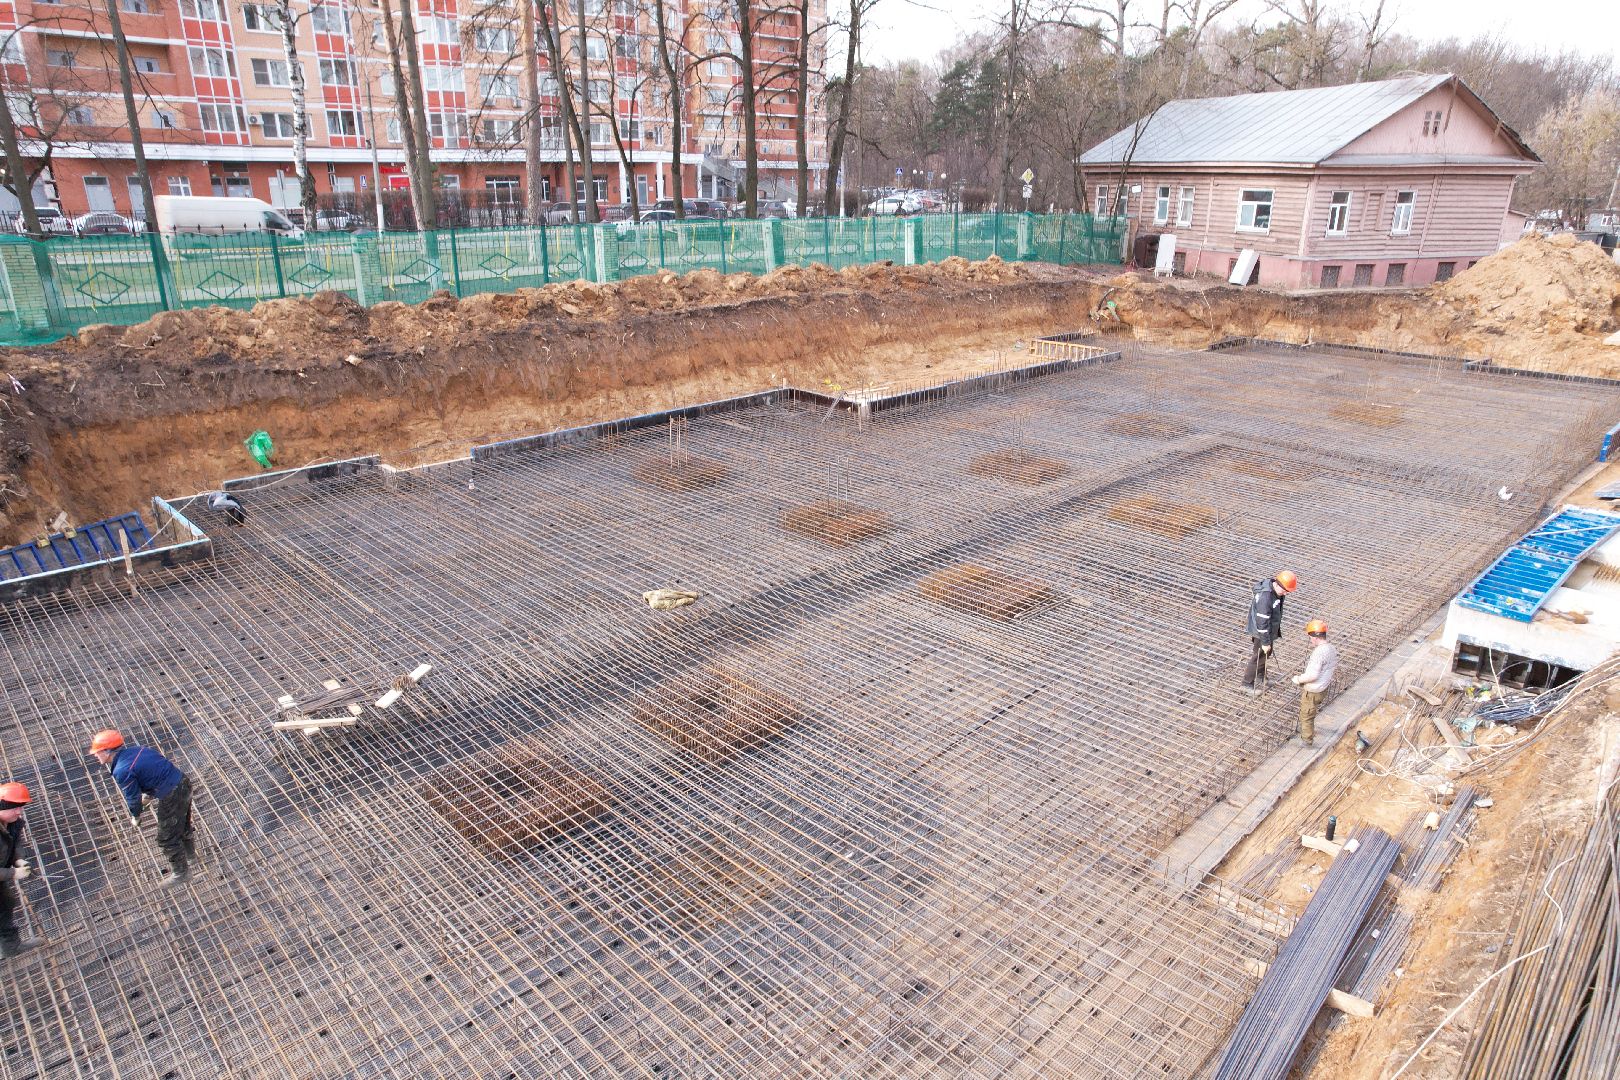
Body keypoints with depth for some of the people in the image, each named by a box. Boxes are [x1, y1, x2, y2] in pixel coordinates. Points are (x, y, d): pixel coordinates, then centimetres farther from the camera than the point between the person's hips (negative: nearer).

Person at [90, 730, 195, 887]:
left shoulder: (122, 771, -19)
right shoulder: (134, 750, 5)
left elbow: (133, 798, -9)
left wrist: (135, 817, 10)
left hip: (171, 797, -9)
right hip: (183, 782, 9)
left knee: (167, 838, 12)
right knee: (182, 823, 33)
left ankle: (181, 872, 27)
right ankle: (189, 852, 55)